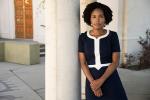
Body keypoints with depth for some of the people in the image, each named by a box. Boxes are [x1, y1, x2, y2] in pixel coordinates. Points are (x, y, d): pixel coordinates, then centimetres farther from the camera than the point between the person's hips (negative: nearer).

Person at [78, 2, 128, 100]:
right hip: (92, 80, 1)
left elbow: (115, 62, -8)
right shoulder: (83, 37, 0)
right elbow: (83, 63, -3)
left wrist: (100, 81, -18)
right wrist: (93, 82, -15)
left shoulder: (113, 36, -3)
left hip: (111, 79, -1)